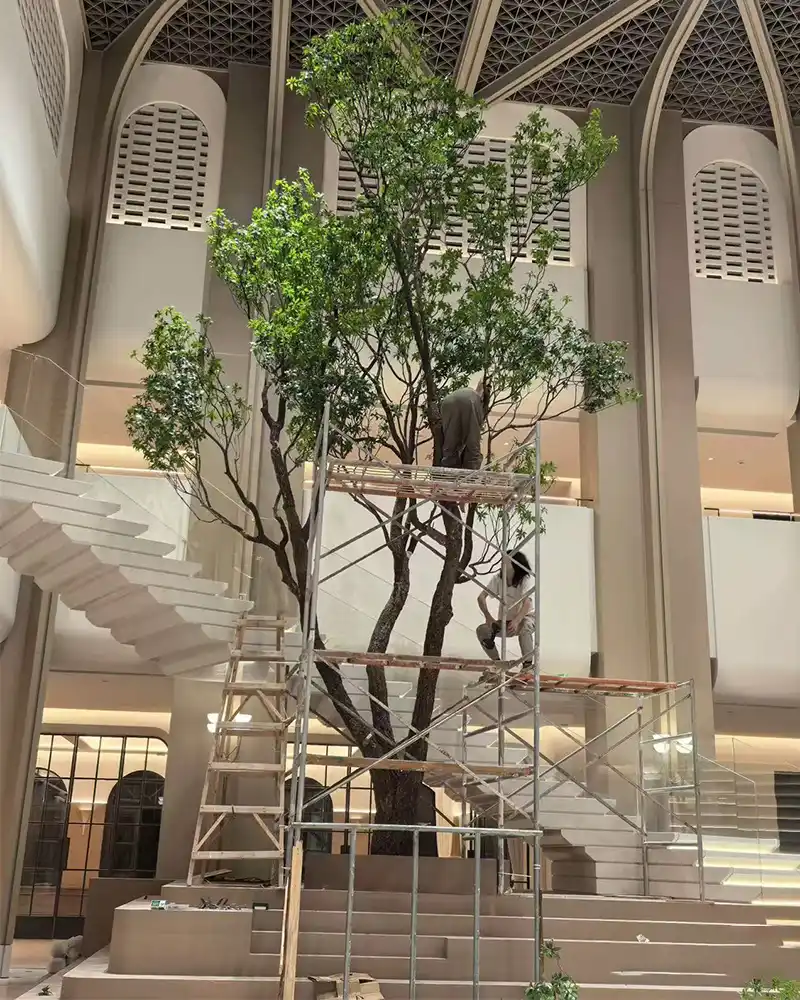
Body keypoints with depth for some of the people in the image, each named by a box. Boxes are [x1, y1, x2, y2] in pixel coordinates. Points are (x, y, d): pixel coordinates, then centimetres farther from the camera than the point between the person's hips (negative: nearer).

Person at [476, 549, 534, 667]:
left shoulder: (526, 579, -20)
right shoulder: (498, 579, -6)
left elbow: (527, 602, -34)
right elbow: (481, 597, -11)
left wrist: (516, 621, -51)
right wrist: (488, 617, -28)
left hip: (525, 617, -5)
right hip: (504, 621, 5)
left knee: (524, 628, -41)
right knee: (481, 630, -20)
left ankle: (527, 665, -25)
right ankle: (497, 662, 2)